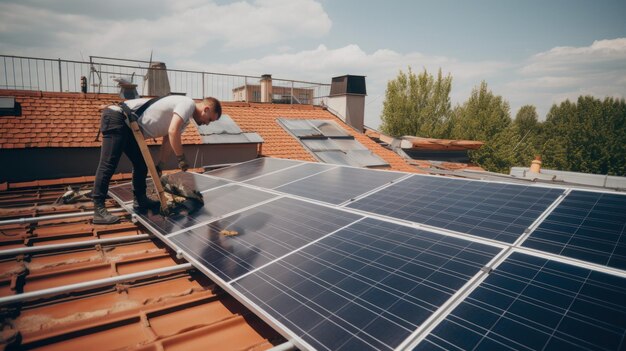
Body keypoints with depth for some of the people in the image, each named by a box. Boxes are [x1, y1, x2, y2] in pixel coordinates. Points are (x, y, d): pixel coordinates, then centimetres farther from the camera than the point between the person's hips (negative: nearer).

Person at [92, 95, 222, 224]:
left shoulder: (185, 117, 15)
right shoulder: (188, 103, -15)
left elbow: (168, 141, 15)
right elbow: (172, 132, -27)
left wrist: (159, 167, 11)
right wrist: (181, 158, -18)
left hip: (128, 125, 11)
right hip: (117, 117, -11)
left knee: (141, 164, 16)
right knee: (108, 165, -13)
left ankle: (139, 200, 27)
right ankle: (99, 210, -13)